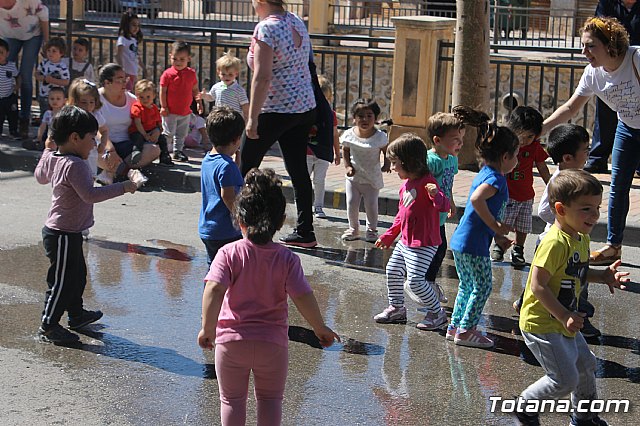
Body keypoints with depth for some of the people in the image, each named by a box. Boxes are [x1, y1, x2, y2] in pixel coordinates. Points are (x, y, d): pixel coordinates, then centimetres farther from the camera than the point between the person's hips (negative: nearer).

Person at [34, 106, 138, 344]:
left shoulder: (51, 158, 4)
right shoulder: (75, 165, -26)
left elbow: (40, 177, 24)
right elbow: (90, 194, -33)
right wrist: (122, 188, -28)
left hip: (62, 232, 11)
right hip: (63, 236, -11)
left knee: (78, 274, 24)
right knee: (62, 281, 0)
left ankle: (76, 314, 40)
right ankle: (48, 327, 11)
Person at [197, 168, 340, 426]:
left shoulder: (229, 253, -12)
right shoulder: (287, 259, -10)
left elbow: (214, 290, -24)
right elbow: (303, 297, -15)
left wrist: (208, 329, -16)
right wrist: (321, 329, -1)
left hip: (231, 339, -1)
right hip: (272, 342, 1)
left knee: (232, 399, 17)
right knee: (270, 399, 20)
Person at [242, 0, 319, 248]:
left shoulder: (266, 28, -17)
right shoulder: (296, 22, 8)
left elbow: (262, 77, -23)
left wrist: (252, 117, -20)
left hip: (276, 111, -8)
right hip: (305, 107, 8)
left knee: (247, 167, 7)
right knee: (299, 171, 10)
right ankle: (305, 232, 12)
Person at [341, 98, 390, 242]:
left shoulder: (380, 137, -14)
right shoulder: (349, 135, -9)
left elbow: (386, 151, 1)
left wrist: (386, 164, -12)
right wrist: (347, 166, -4)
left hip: (372, 177, -2)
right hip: (353, 176, 2)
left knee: (371, 204, 1)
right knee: (351, 203, 3)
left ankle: (372, 230, 21)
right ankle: (354, 229, 23)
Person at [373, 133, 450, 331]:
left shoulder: (426, 182, -17)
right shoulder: (405, 185, 12)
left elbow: (444, 205, -27)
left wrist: (436, 195, -49)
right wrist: (389, 236, 25)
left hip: (424, 244, -10)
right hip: (405, 241, 10)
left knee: (415, 281, -12)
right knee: (393, 271, 16)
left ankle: (437, 313, 6)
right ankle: (396, 308, 32)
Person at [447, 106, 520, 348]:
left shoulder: (485, 173, 13)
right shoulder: (496, 178, -17)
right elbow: (477, 199, -35)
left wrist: (500, 231, 24)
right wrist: (495, 225, -23)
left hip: (460, 240, 9)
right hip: (474, 242, -9)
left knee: (467, 286, 19)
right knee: (483, 286, 2)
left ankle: (455, 326, 25)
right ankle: (466, 330, 7)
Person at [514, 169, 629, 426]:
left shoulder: (582, 238, 4)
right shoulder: (555, 243, -27)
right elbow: (538, 286, -28)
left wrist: (603, 276, 2)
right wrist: (565, 316, -26)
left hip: (563, 321, 10)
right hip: (541, 323, -10)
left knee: (586, 365, 22)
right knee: (565, 379, -8)